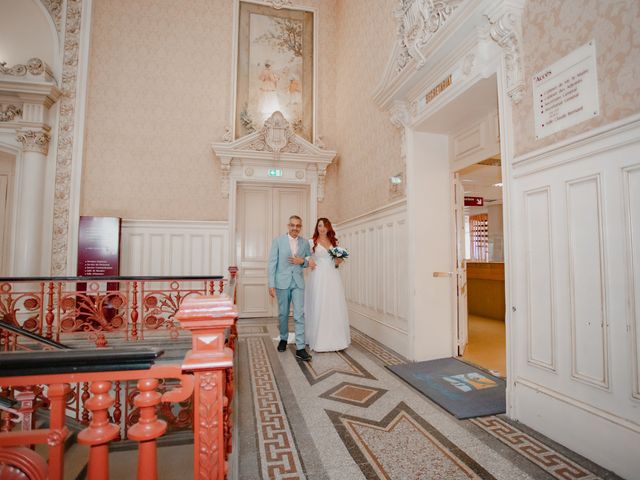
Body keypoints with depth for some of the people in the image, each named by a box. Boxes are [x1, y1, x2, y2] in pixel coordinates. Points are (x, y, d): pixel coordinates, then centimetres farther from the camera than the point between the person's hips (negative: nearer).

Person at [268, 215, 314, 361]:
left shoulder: (305, 243, 6)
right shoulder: (278, 240, -1)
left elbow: (310, 261, 16)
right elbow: (272, 263, -3)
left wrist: (303, 261, -8)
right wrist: (271, 285, -8)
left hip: (298, 282, 1)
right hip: (282, 282, -1)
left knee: (299, 314, -5)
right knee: (283, 314, 11)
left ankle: (300, 348, -1)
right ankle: (283, 339, 33)